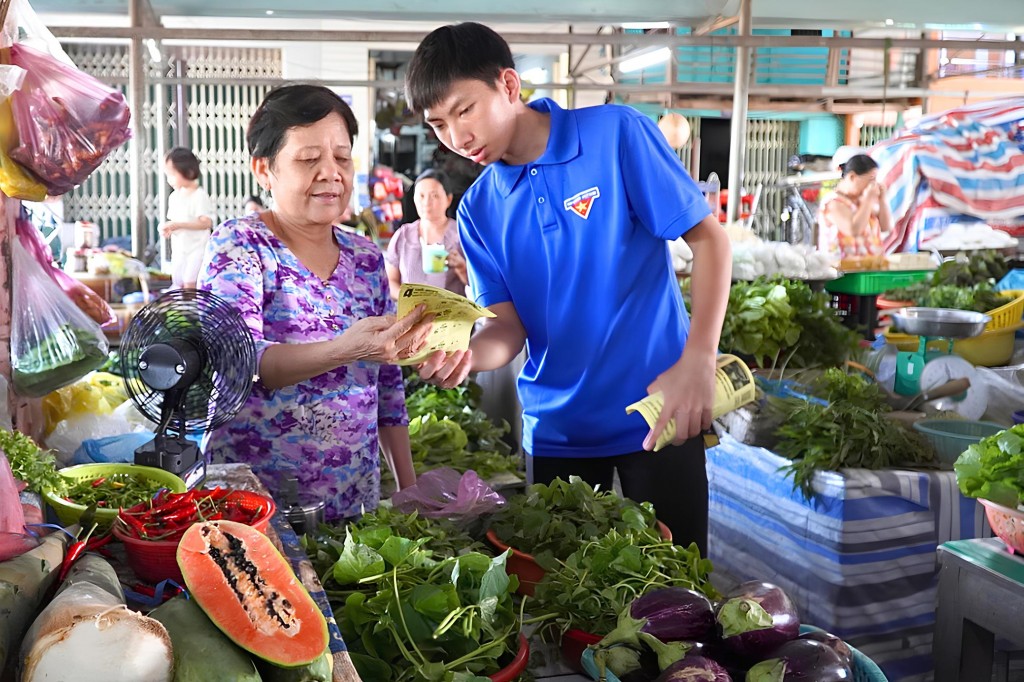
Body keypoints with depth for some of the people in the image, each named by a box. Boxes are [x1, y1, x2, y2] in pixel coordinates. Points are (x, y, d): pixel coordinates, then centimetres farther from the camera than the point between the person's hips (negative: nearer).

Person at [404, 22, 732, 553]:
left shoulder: (617, 134, -10)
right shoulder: (479, 210, 2)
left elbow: (708, 238, -9)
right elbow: (508, 326, -1)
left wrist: (698, 363, -20)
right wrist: (465, 354, -25)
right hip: (555, 428, 4)